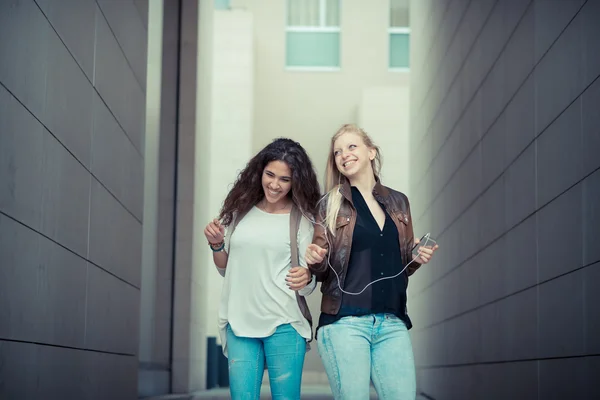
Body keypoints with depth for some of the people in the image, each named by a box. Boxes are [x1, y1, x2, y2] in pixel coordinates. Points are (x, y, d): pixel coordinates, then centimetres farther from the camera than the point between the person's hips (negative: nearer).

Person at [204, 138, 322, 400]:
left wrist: (305, 278, -26)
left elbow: (308, 284, -3)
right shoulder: (242, 210, 9)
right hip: (239, 322, 3)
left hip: (283, 324, -3)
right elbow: (225, 268, 18)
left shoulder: (301, 219, -1)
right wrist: (216, 244, -1)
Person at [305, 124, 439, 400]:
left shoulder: (398, 202, 14)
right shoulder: (330, 204, 5)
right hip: (345, 322, -3)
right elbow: (322, 271, 6)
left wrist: (417, 258, 1)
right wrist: (315, 260, -15)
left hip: (392, 324, 3)